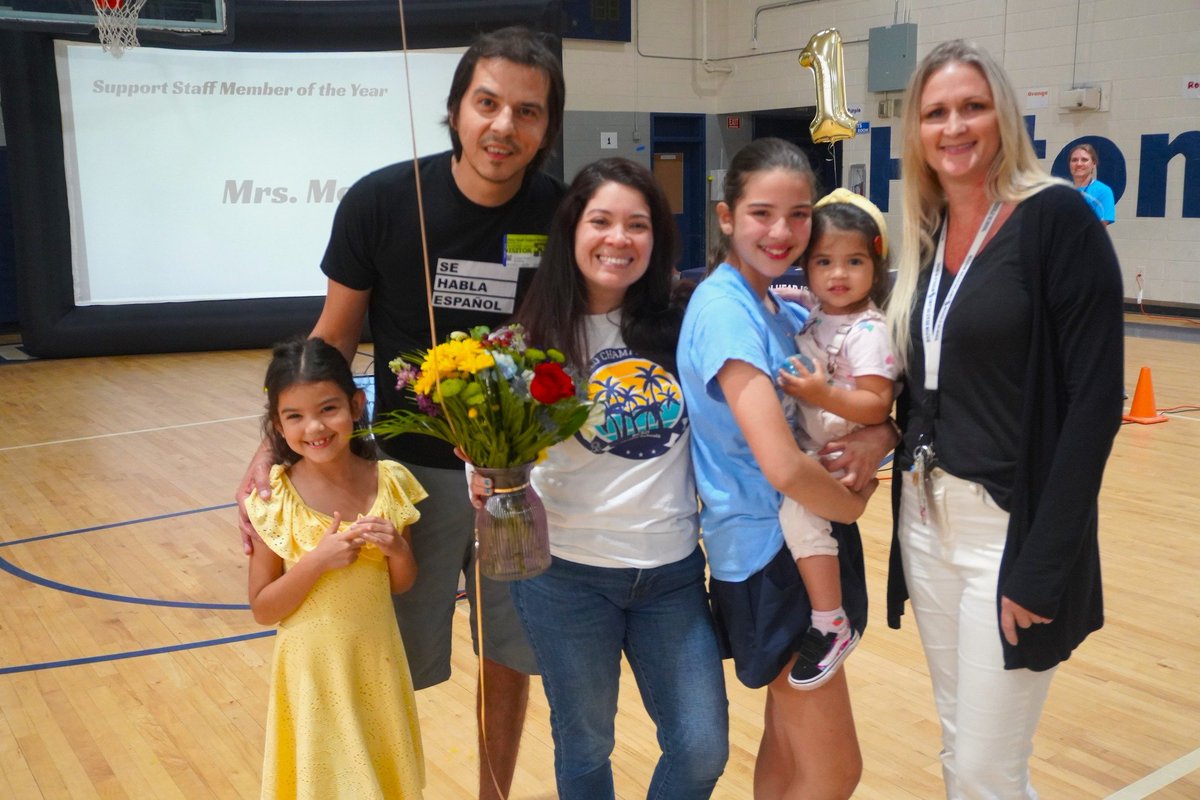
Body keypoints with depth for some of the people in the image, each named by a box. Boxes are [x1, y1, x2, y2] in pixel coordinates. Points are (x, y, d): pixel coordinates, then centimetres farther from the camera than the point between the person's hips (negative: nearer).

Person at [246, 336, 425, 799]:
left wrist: (397, 549, -16)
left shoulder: (388, 483, -7)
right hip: (314, 672, -3)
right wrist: (318, 560, -23)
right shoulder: (276, 501, -15)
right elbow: (262, 609, -10)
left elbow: (402, 585, 5)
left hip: (378, 664, 3)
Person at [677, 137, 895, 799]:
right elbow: (784, 467, -30)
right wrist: (856, 501, -11)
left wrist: (878, 436, -13)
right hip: (768, 554, -8)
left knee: (788, 741, 21)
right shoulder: (725, 309, -21)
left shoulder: (785, 311, 5)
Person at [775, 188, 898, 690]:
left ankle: (832, 627, -18)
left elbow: (878, 407, -21)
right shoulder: (815, 317, 7)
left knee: (798, 507, -28)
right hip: (808, 447, 9)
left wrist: (822, 394, -32)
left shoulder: (868, 331, -15)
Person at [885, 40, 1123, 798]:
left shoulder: (1057, 218, -12)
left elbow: (1096, 398, -17)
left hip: (1012, 530, -7)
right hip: (927, 521, 7)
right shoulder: (926, 234, 9)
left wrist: (1043, 563, -19)